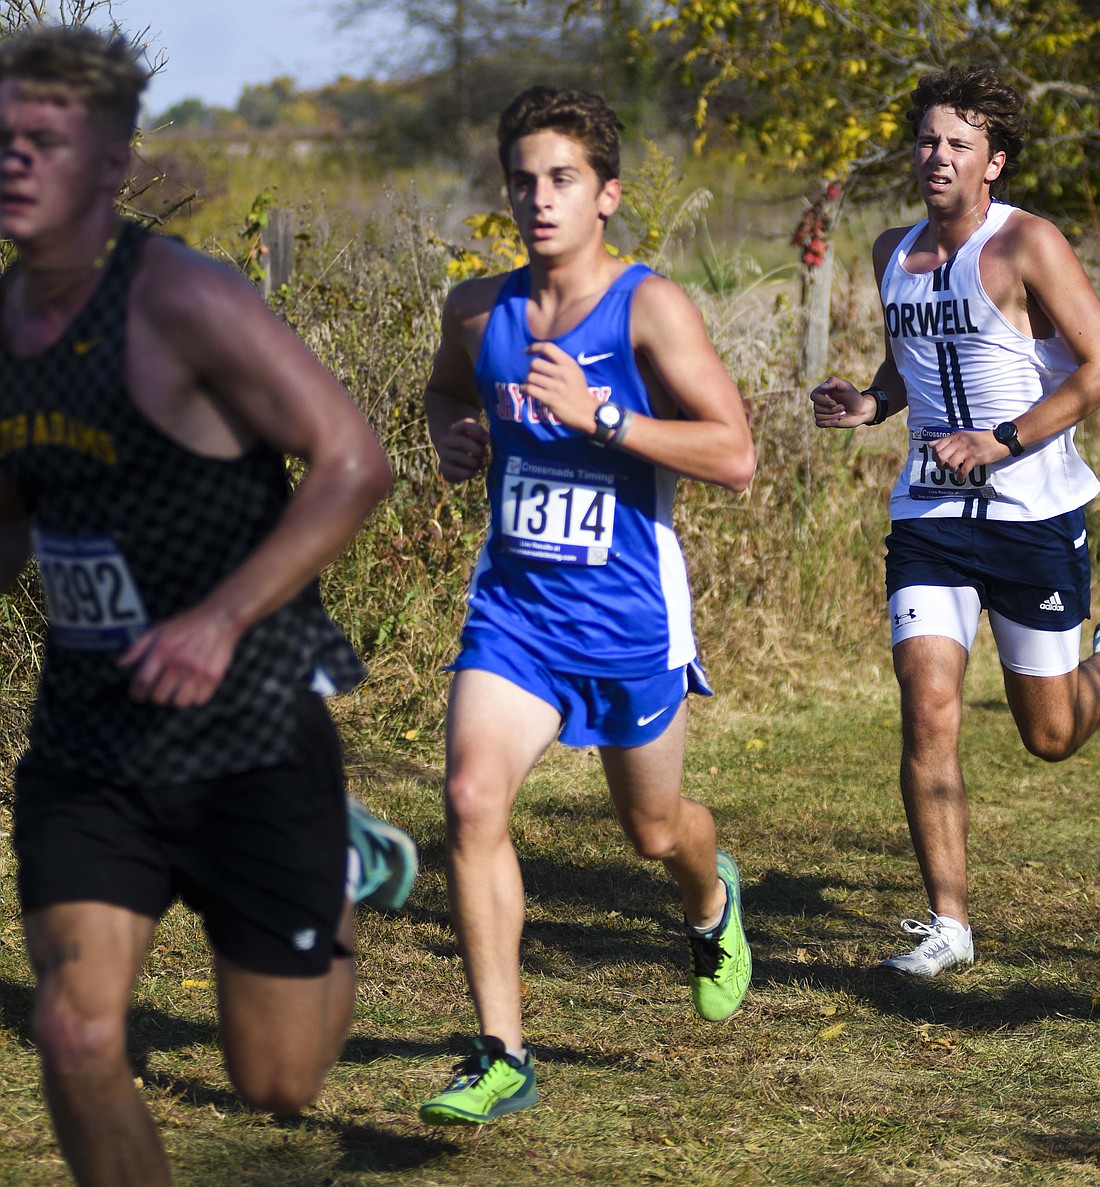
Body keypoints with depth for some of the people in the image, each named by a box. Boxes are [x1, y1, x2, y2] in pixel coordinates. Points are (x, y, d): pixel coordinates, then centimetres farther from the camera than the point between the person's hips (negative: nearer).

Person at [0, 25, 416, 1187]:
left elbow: (353, 462, -20)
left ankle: (348, 871, 38)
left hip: (248, 730, -5)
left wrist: (221, 620, -29)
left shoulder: (182, 302, -19)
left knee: (276, 1082, 6)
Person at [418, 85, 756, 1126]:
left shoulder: (651, 308, -13)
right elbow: (446, 389, 25)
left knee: (654, 831, 16)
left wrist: (599, 415, -27)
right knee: (471, 801, -17)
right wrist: (453, 439, 1)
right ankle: (502, 1057, -10)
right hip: (513, 604, 3)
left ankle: (711, 904, 55)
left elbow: (734, 456, -19)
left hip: (628, 613, -3)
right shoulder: (478, 310, 1)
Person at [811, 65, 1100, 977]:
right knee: (928, 709, -12)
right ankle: (949, 921, -5)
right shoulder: (894, 252, 9)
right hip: (930, 514, 4)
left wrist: (1002, 443, -19)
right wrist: (870, 405, 5)